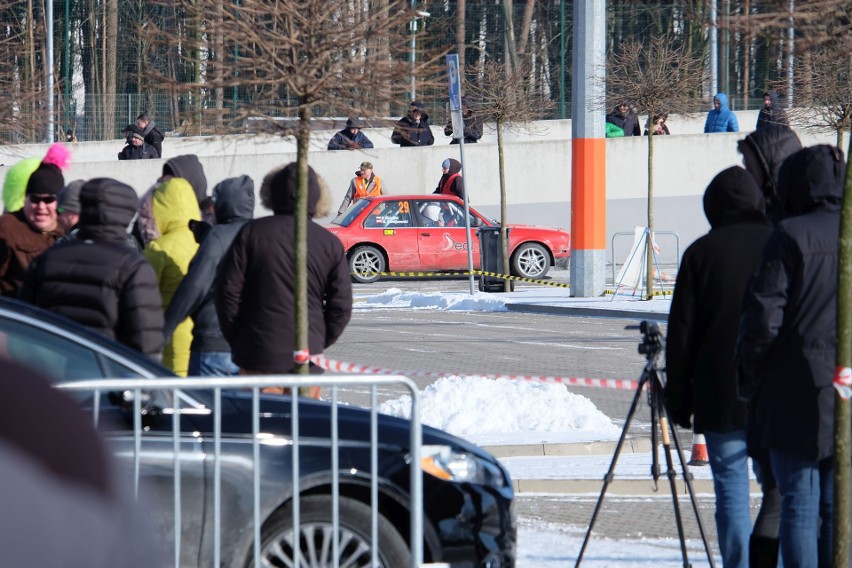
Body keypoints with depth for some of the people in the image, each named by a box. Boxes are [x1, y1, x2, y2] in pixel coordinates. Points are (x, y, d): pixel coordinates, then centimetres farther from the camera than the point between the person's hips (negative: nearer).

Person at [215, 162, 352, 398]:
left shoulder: (252, 233, -3)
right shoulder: (330, 244, 2)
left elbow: (228, 290, -3)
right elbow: (341, 307, 3)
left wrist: (236, 340, 7)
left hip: (259, 354, -2)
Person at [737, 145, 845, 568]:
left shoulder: (791, 236, -9)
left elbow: (763, 316, -12)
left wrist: (748, 378, 2)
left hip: (800, 395, -4)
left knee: (799, 505, -1)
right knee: (837, 507, 9)